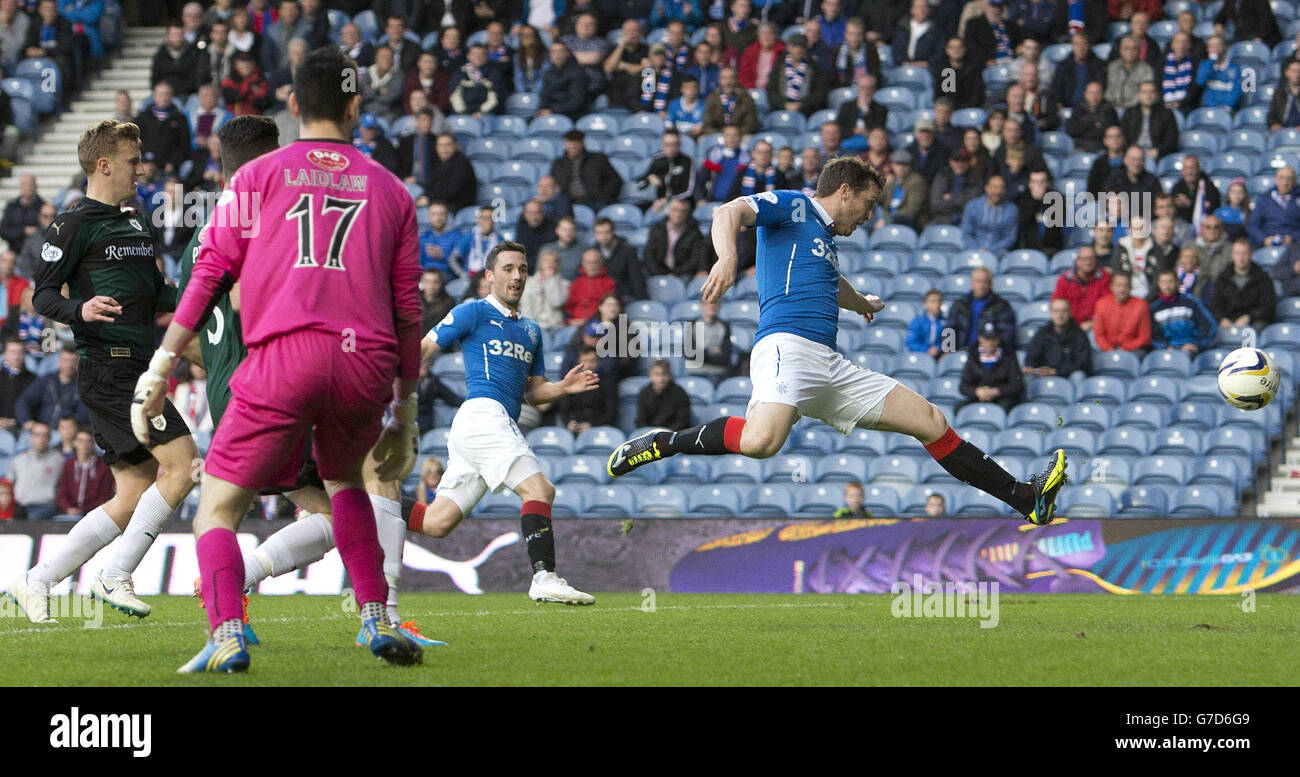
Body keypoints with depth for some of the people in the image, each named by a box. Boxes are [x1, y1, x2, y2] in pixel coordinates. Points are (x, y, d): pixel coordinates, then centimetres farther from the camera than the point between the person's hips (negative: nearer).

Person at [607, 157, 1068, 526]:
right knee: (760, 441, -37)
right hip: (787, 346, -9)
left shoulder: (825, 238, 31)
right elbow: (730, 213, -14)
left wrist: (862, 304, 75)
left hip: (831, 368, 9)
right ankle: (662, 443, -18)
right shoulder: (792, 208, 5)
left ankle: (1026, 500, 8)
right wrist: (727, 258, -35)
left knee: (930, 421, 6)